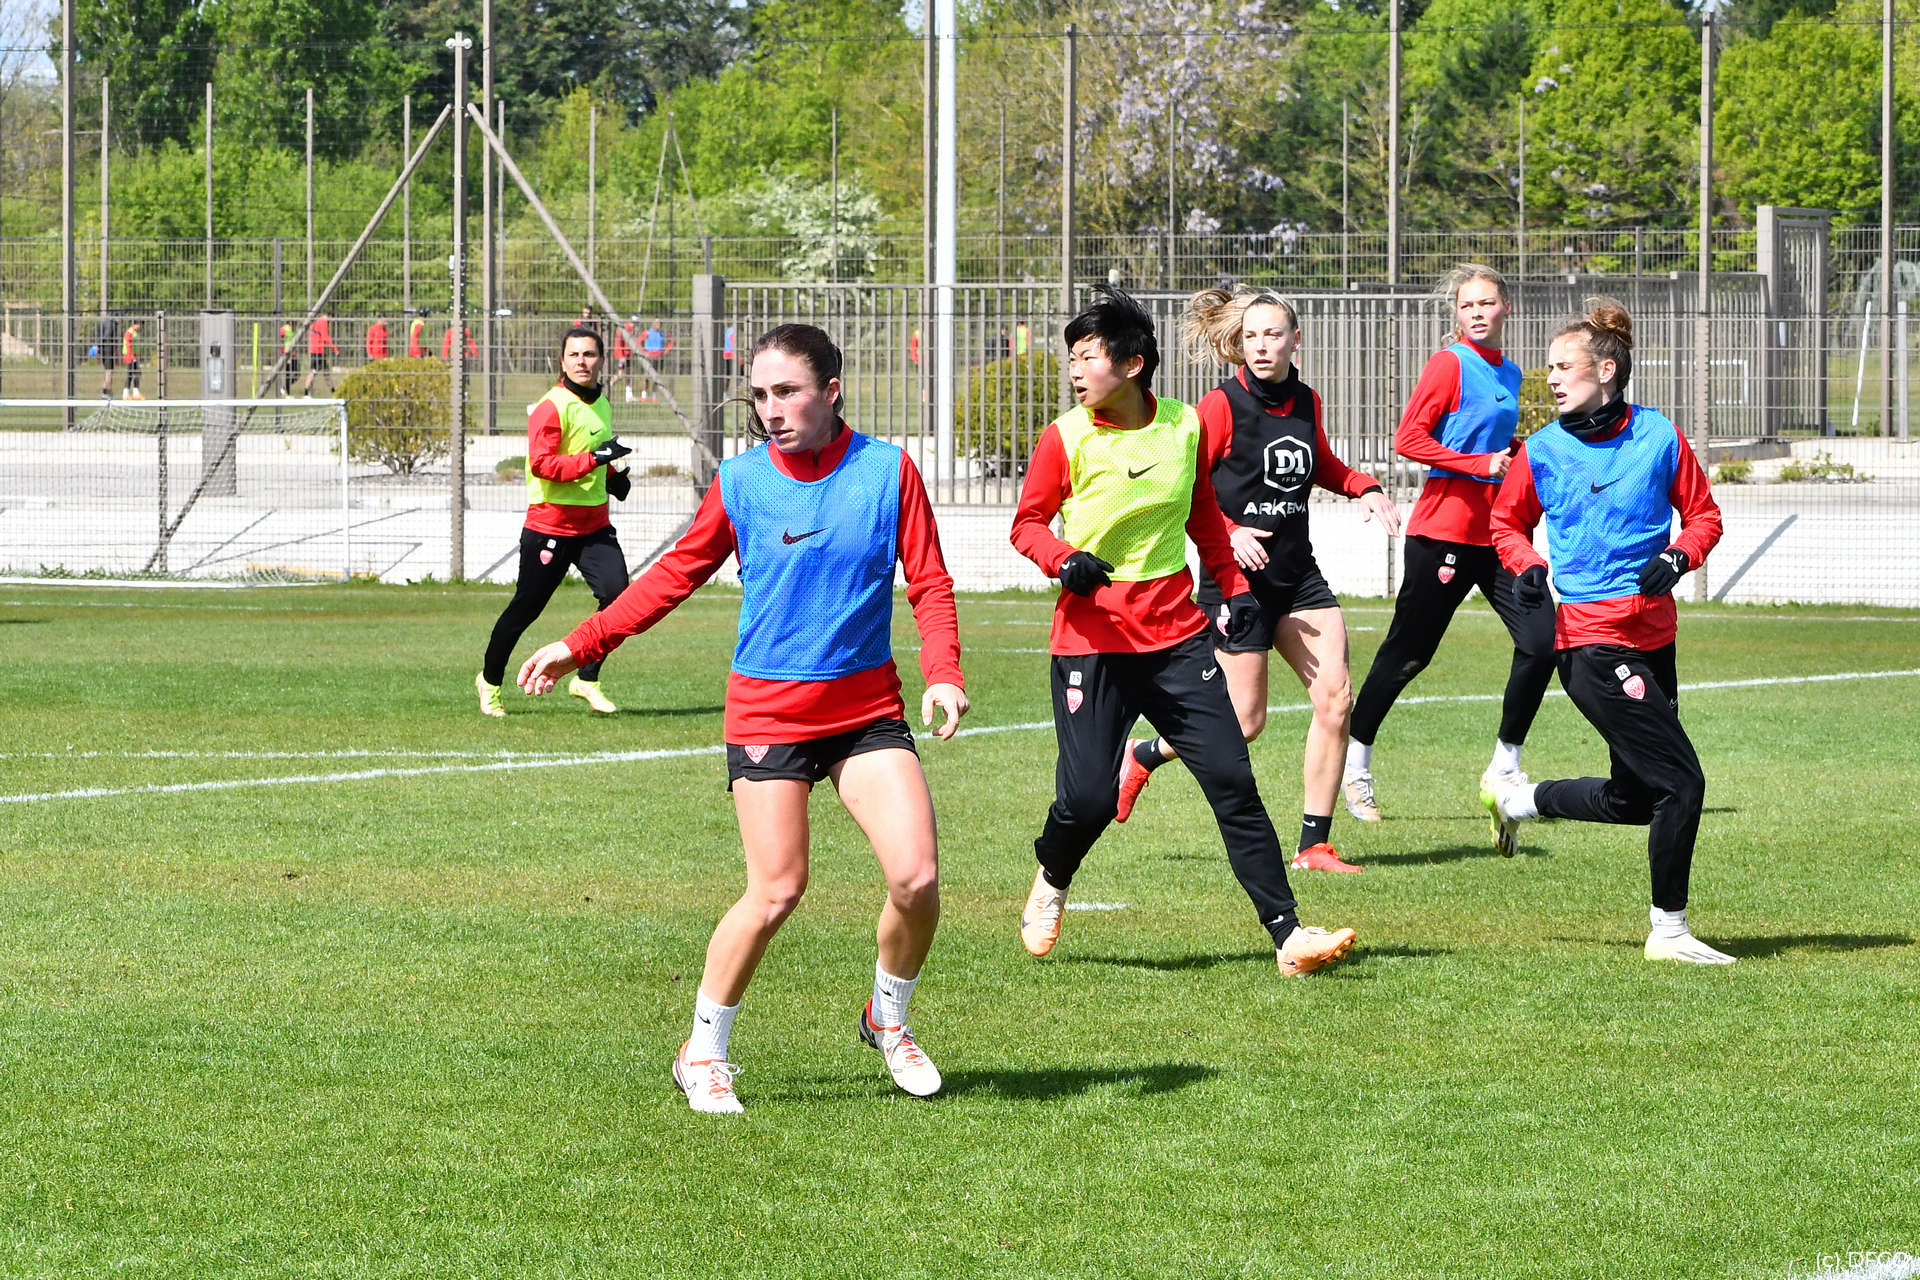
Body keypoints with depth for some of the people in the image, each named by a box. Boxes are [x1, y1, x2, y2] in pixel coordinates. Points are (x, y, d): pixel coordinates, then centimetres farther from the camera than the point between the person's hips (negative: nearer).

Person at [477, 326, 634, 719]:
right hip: (549, 523, -6)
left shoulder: (603, 406, 12)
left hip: (594, 523, 6)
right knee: (526, 607, 3)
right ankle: (490, 681, 24)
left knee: (617, 594, -13)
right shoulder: (552, 407, -14)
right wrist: (593, 459, -30)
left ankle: (587, 680, 1)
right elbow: (541, 464, -24)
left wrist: (613, 475, 11)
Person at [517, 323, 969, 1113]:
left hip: (867, 707, 1)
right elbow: (677, 573, 11)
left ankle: (888, 1019, 17)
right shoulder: (741, 480, -1)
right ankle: (703, 1053, 9)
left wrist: (943, 673, -16)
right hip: (767, 711, -1)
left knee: (917, 877, -11)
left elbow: (929, 584, 1)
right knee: (775, 892, -9)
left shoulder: (888, 471, -3)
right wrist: (582, 645, 9)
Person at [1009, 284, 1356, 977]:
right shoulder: (1065, 438, -6)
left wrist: (1234, 586, 15)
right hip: (1092, 641, -3)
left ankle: (1287, 934, -4)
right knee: (1087, 799, -9)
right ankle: (1049, 884, 25)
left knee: (1232, 781, -5)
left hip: (1177, 634, 3)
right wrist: (1064, 559, -18)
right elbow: (1027, 523, 1)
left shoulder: (1185, 426, 3)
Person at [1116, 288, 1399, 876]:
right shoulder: (1221, 407, -11)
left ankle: (1315, 844, 1)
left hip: (1298, 574, 6)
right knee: (1244, 721, -4)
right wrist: (1227, 534, -22)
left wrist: (1365, 488, 10)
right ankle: (1144, 755, 25)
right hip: (1237, 577, -6)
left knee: (1336, 697, -7)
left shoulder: (1306, 402, 7)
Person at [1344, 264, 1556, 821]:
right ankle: (1355, 763, 17)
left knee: (1541, 640, -8)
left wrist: (1515, 454, 10)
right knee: (1407, 654, 1)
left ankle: (1505, 764, 6)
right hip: (1443, 530, -6)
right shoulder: (1450, 364, -8)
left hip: (1495, 533, 6)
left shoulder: (1509, 374, 14)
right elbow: (1409, 438, -16)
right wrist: (1480, 463, -21)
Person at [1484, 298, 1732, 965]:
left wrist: (1679, 556, -11)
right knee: (1680, 782, -13)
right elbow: (1507, 521, 13)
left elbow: (1703, 513, 9)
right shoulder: (1542, 452, -2)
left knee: (1632, 798, 17)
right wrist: (1528, 566, -7)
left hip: (1653, 632, 5)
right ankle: (1668, 930, 1)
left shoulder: (1659, 436, 1)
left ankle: (1514, 799, 41)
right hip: (1590, 640, -5)